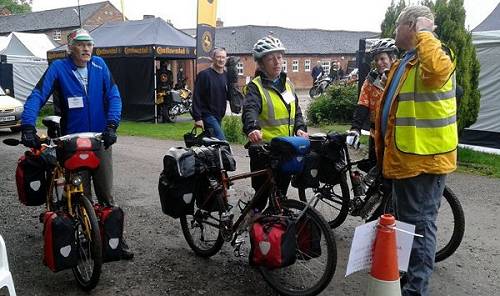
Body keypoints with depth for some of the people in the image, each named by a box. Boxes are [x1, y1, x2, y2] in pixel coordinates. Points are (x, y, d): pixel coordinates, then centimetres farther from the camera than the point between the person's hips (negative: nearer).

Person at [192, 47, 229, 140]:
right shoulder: (204, 74, -8)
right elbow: (196, 97, -12)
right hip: (207, 115, -7)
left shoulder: (226, 75, 11)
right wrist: (197, 118, -17)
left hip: (219, 116, 7)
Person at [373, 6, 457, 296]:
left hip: (424, 157, -10)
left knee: (419, 223, -3)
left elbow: (436, 69, -41)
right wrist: (386, 149, 23)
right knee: (407, 222, 21)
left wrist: (424, 33, -25)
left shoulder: (435, 56, -14)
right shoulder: (405, 63, 17)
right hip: (407, 155, 10)